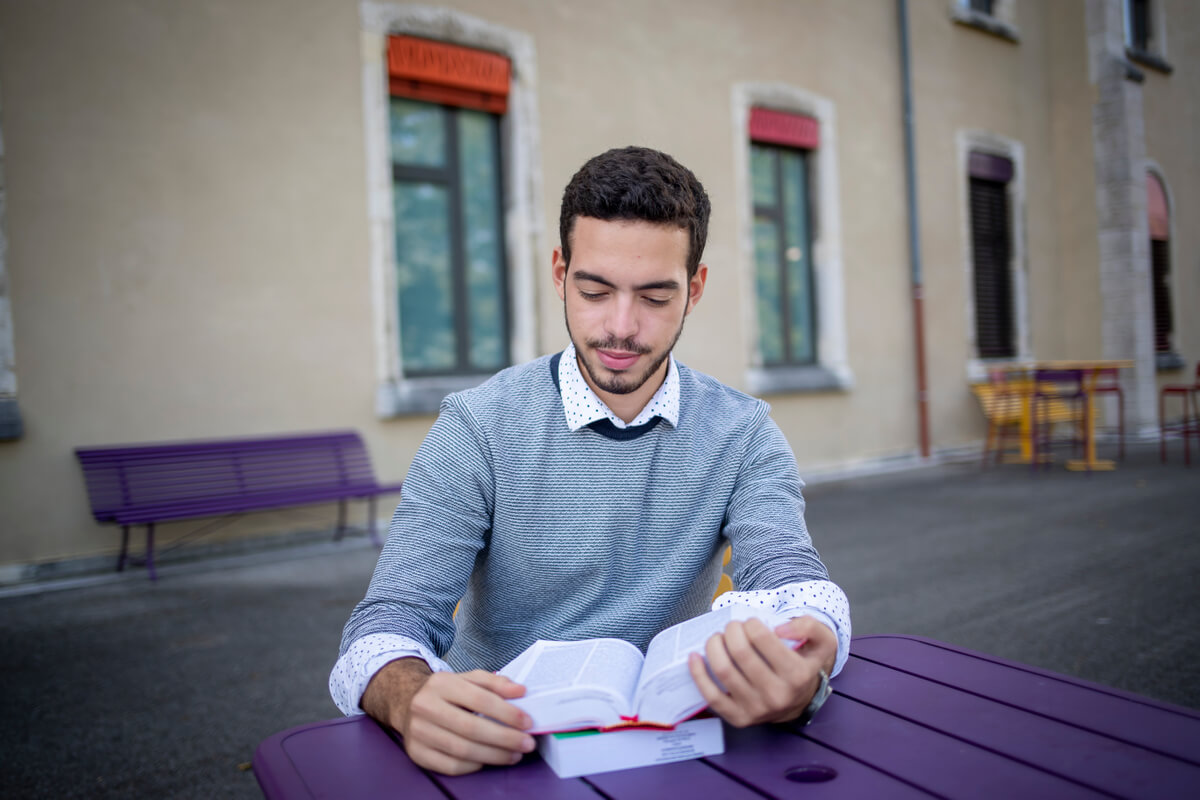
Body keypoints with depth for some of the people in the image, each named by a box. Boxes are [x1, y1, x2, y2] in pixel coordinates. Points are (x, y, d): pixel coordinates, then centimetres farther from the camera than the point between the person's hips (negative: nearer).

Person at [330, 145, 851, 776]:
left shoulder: (742, 435, -1)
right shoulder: (478, 429, -7)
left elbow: (791, 579, -14)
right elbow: (393, 618, -12)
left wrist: (797, 678, -39)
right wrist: (412, 700, -37)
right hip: (501, 745, 1)